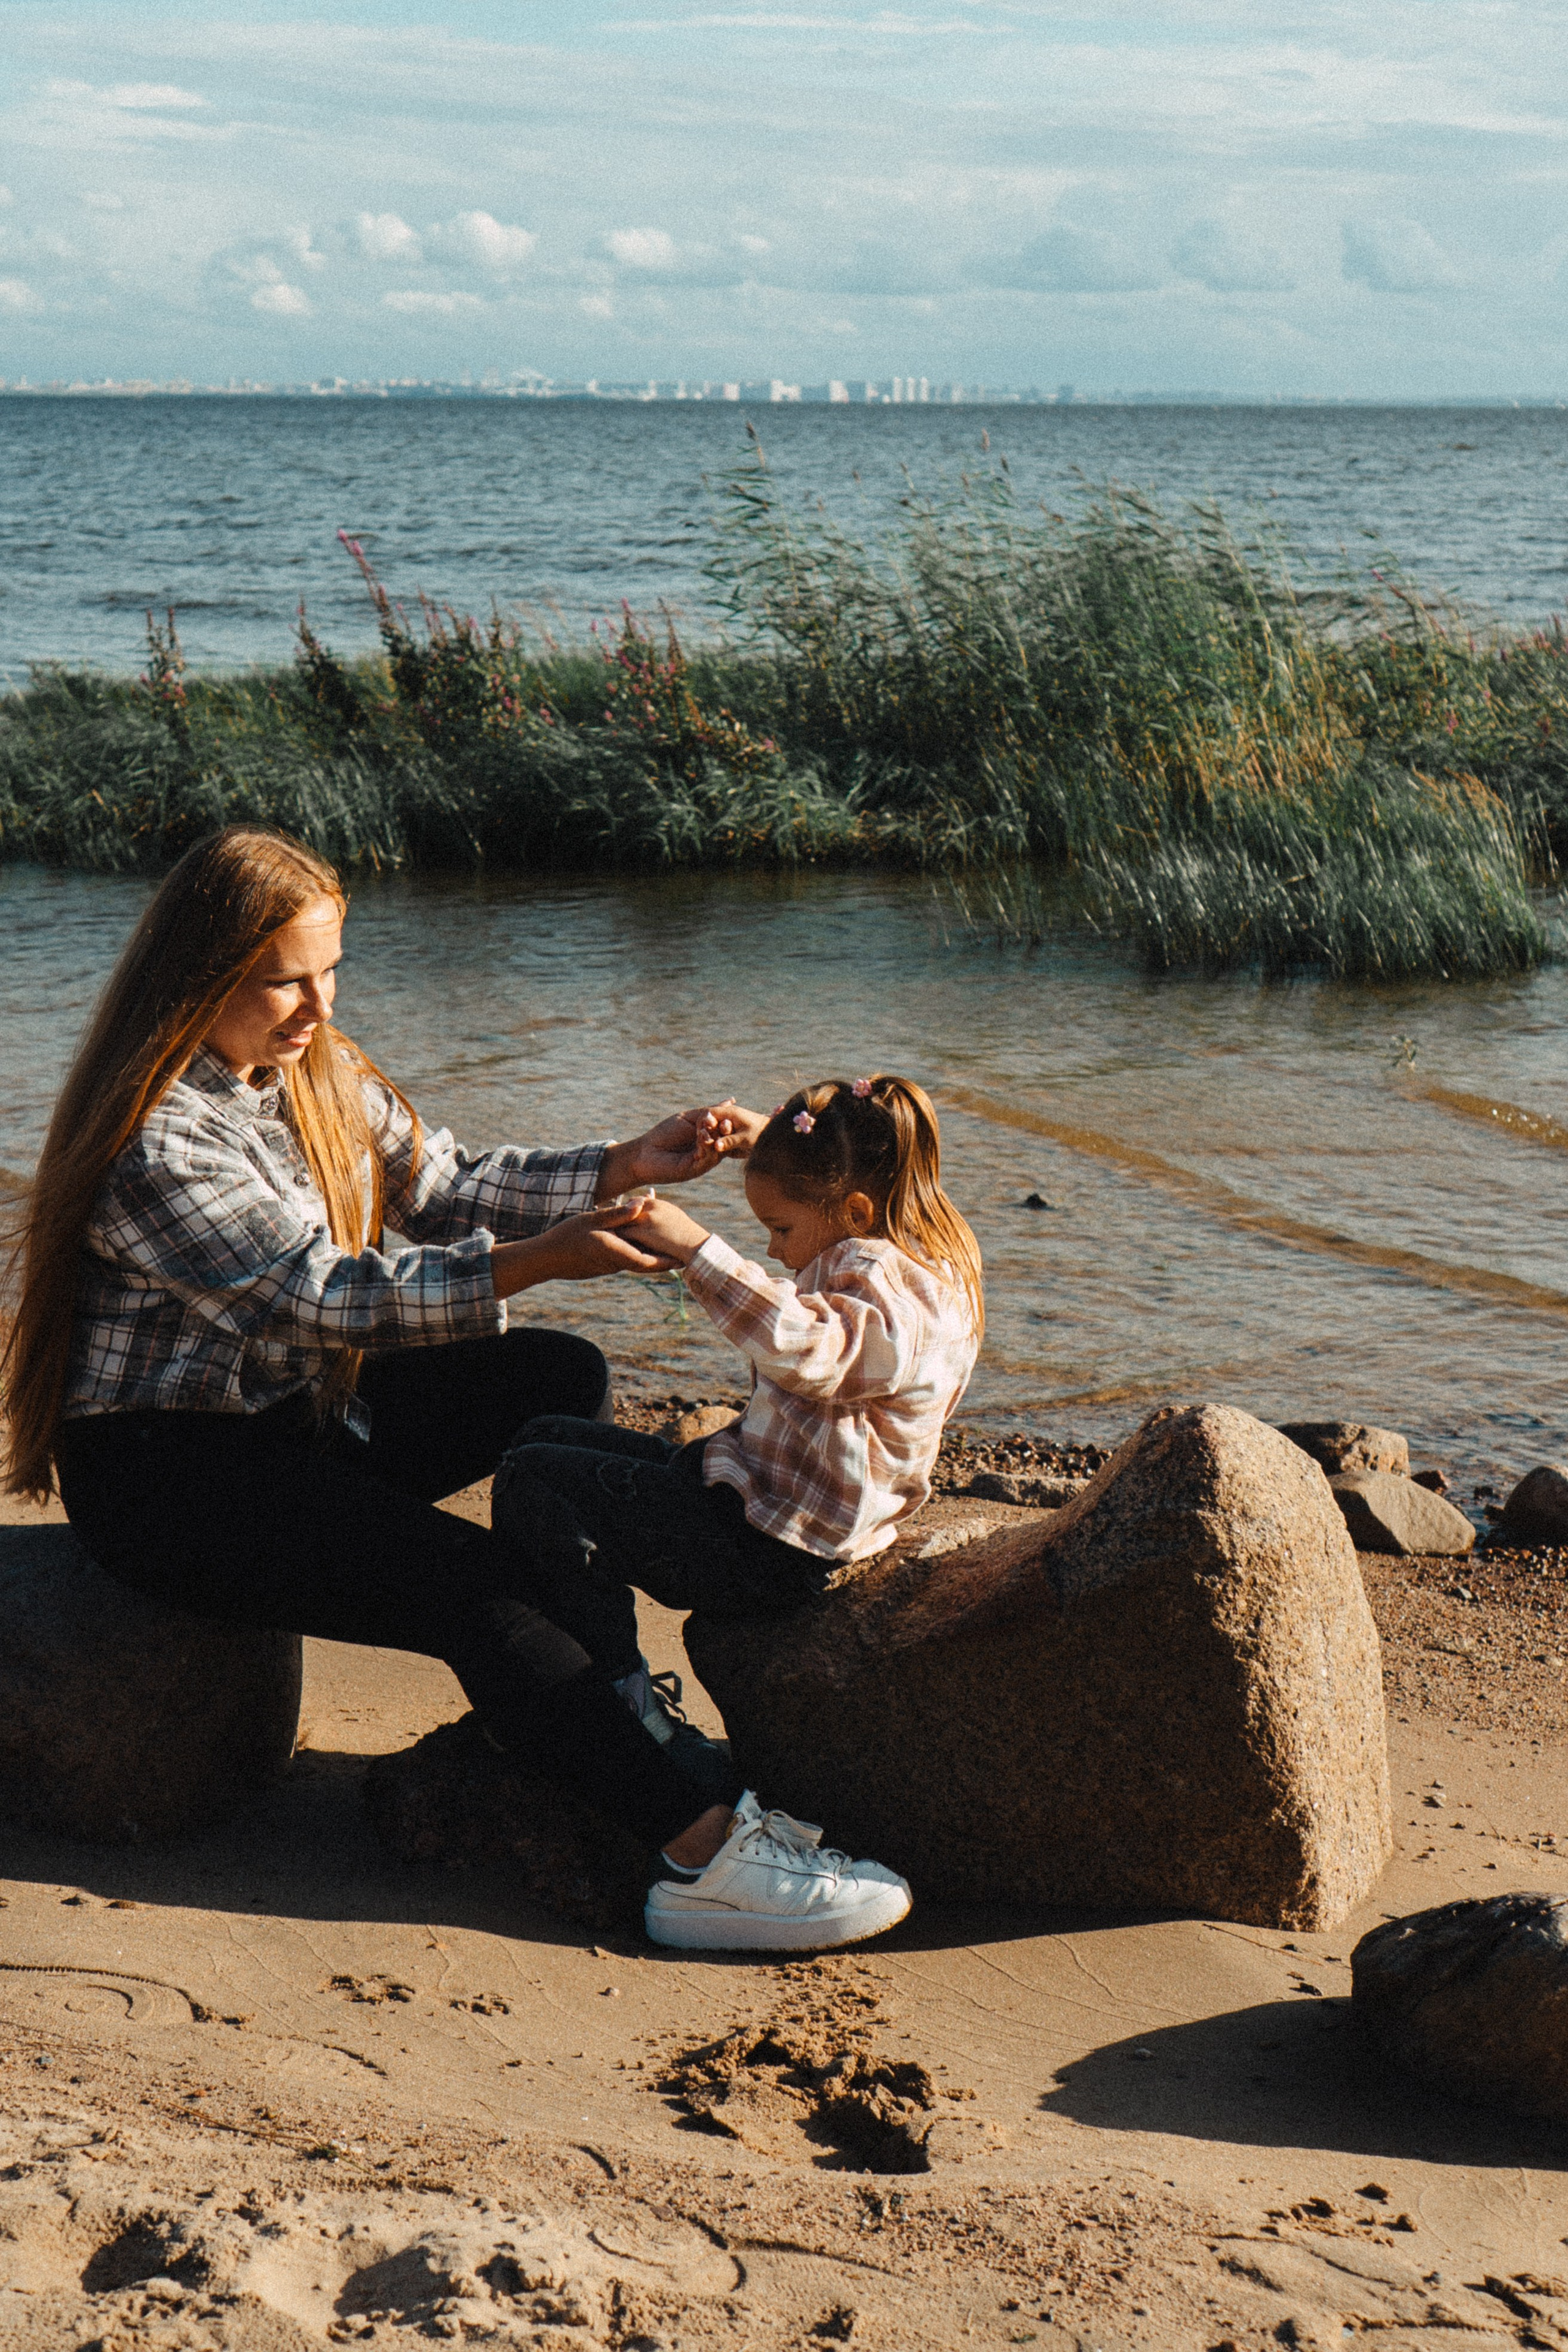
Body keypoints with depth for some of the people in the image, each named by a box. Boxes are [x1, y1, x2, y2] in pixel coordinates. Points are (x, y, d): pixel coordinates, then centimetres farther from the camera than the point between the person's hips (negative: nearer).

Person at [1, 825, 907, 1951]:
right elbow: (331, 1296, -29)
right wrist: (537, 1260, -36)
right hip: (167, 1473, -9)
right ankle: (700, 1837, -27)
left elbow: (445, 1189, 5)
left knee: (562, 1378, -2)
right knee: (468, 1582, -25)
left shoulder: (322, 1073, 4)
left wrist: (626, 1167, -9)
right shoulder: (156, 1145, -24)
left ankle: (602, 1694, -1)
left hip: (300, 1412, 9)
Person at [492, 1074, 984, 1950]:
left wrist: (695, 1247, -43)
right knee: (550, 1439, 18)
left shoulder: (886, 1289, -21)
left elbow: (799, 1341, -44)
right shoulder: (909, 1261, 12)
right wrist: (772, 1141, 26)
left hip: (771, 1550, -12)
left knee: (535, 1484, -16)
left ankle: (623, 1703, -12)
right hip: (755, 1496, 12)